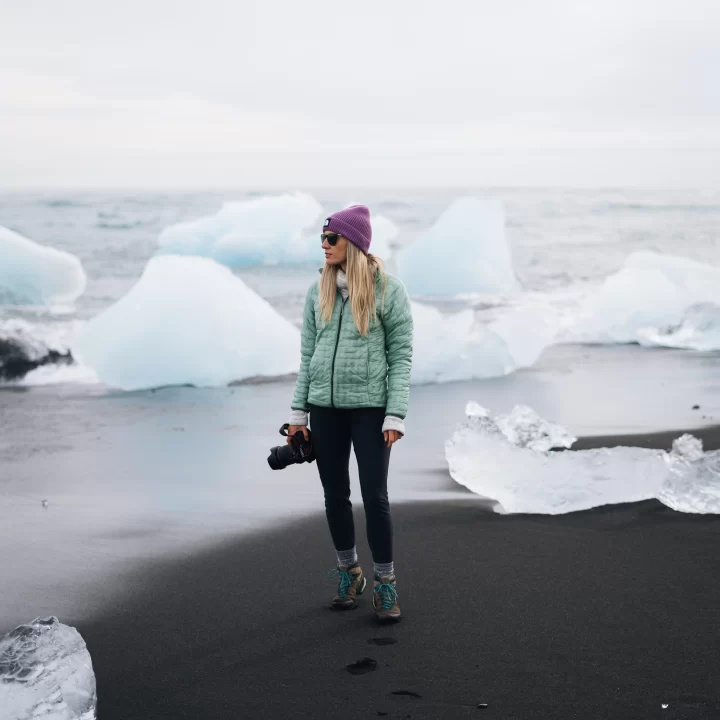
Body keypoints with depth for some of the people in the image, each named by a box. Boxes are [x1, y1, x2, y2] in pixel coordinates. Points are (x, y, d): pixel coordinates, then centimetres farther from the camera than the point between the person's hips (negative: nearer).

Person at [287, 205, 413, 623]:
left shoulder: (388, 289, -6)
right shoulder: (319, 290, 7)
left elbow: (402, 355, -6)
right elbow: (308, 353, 10)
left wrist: (396, 415, -12)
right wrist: (299, 411, 7)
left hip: (370, 407, -4)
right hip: (325, 407, 4)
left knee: (375, 495, -3)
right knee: (335, 494, 10)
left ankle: (385, 584, 10)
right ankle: (349, 572, 28)